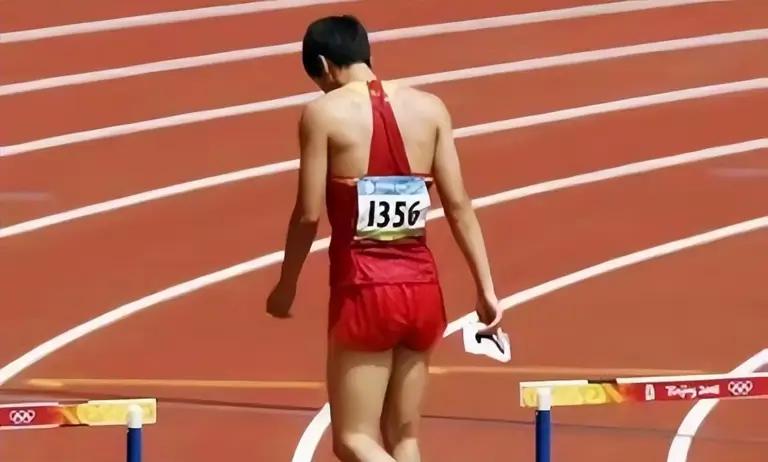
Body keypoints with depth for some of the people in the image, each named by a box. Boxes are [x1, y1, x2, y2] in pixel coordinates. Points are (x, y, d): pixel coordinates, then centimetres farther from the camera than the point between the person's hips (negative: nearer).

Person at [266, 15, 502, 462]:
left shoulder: (324, 112, -6)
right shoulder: (429, 107, 5)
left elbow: (309, 214, -7)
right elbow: (459, 205, 3)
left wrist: (286, 286, 7)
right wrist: (486, 288, 7)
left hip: (364, 290, -4)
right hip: (423, 288, 5)